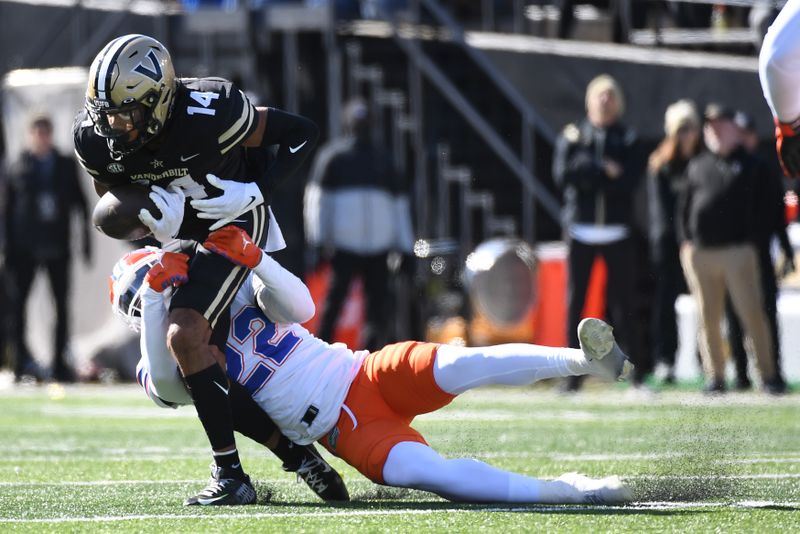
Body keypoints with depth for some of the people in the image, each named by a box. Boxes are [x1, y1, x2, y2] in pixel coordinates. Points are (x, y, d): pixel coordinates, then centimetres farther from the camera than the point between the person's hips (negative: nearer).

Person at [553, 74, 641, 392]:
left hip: (617, 232, -1)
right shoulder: (572, 136, 11)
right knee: (575, 302, -1)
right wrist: (605, 172, -9)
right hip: (580, 230, 1)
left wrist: (587, 173, -9)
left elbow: (630, 180, -6)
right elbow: (562, 175, -5)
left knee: (623, 301, -3)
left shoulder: (627, 139, 9)